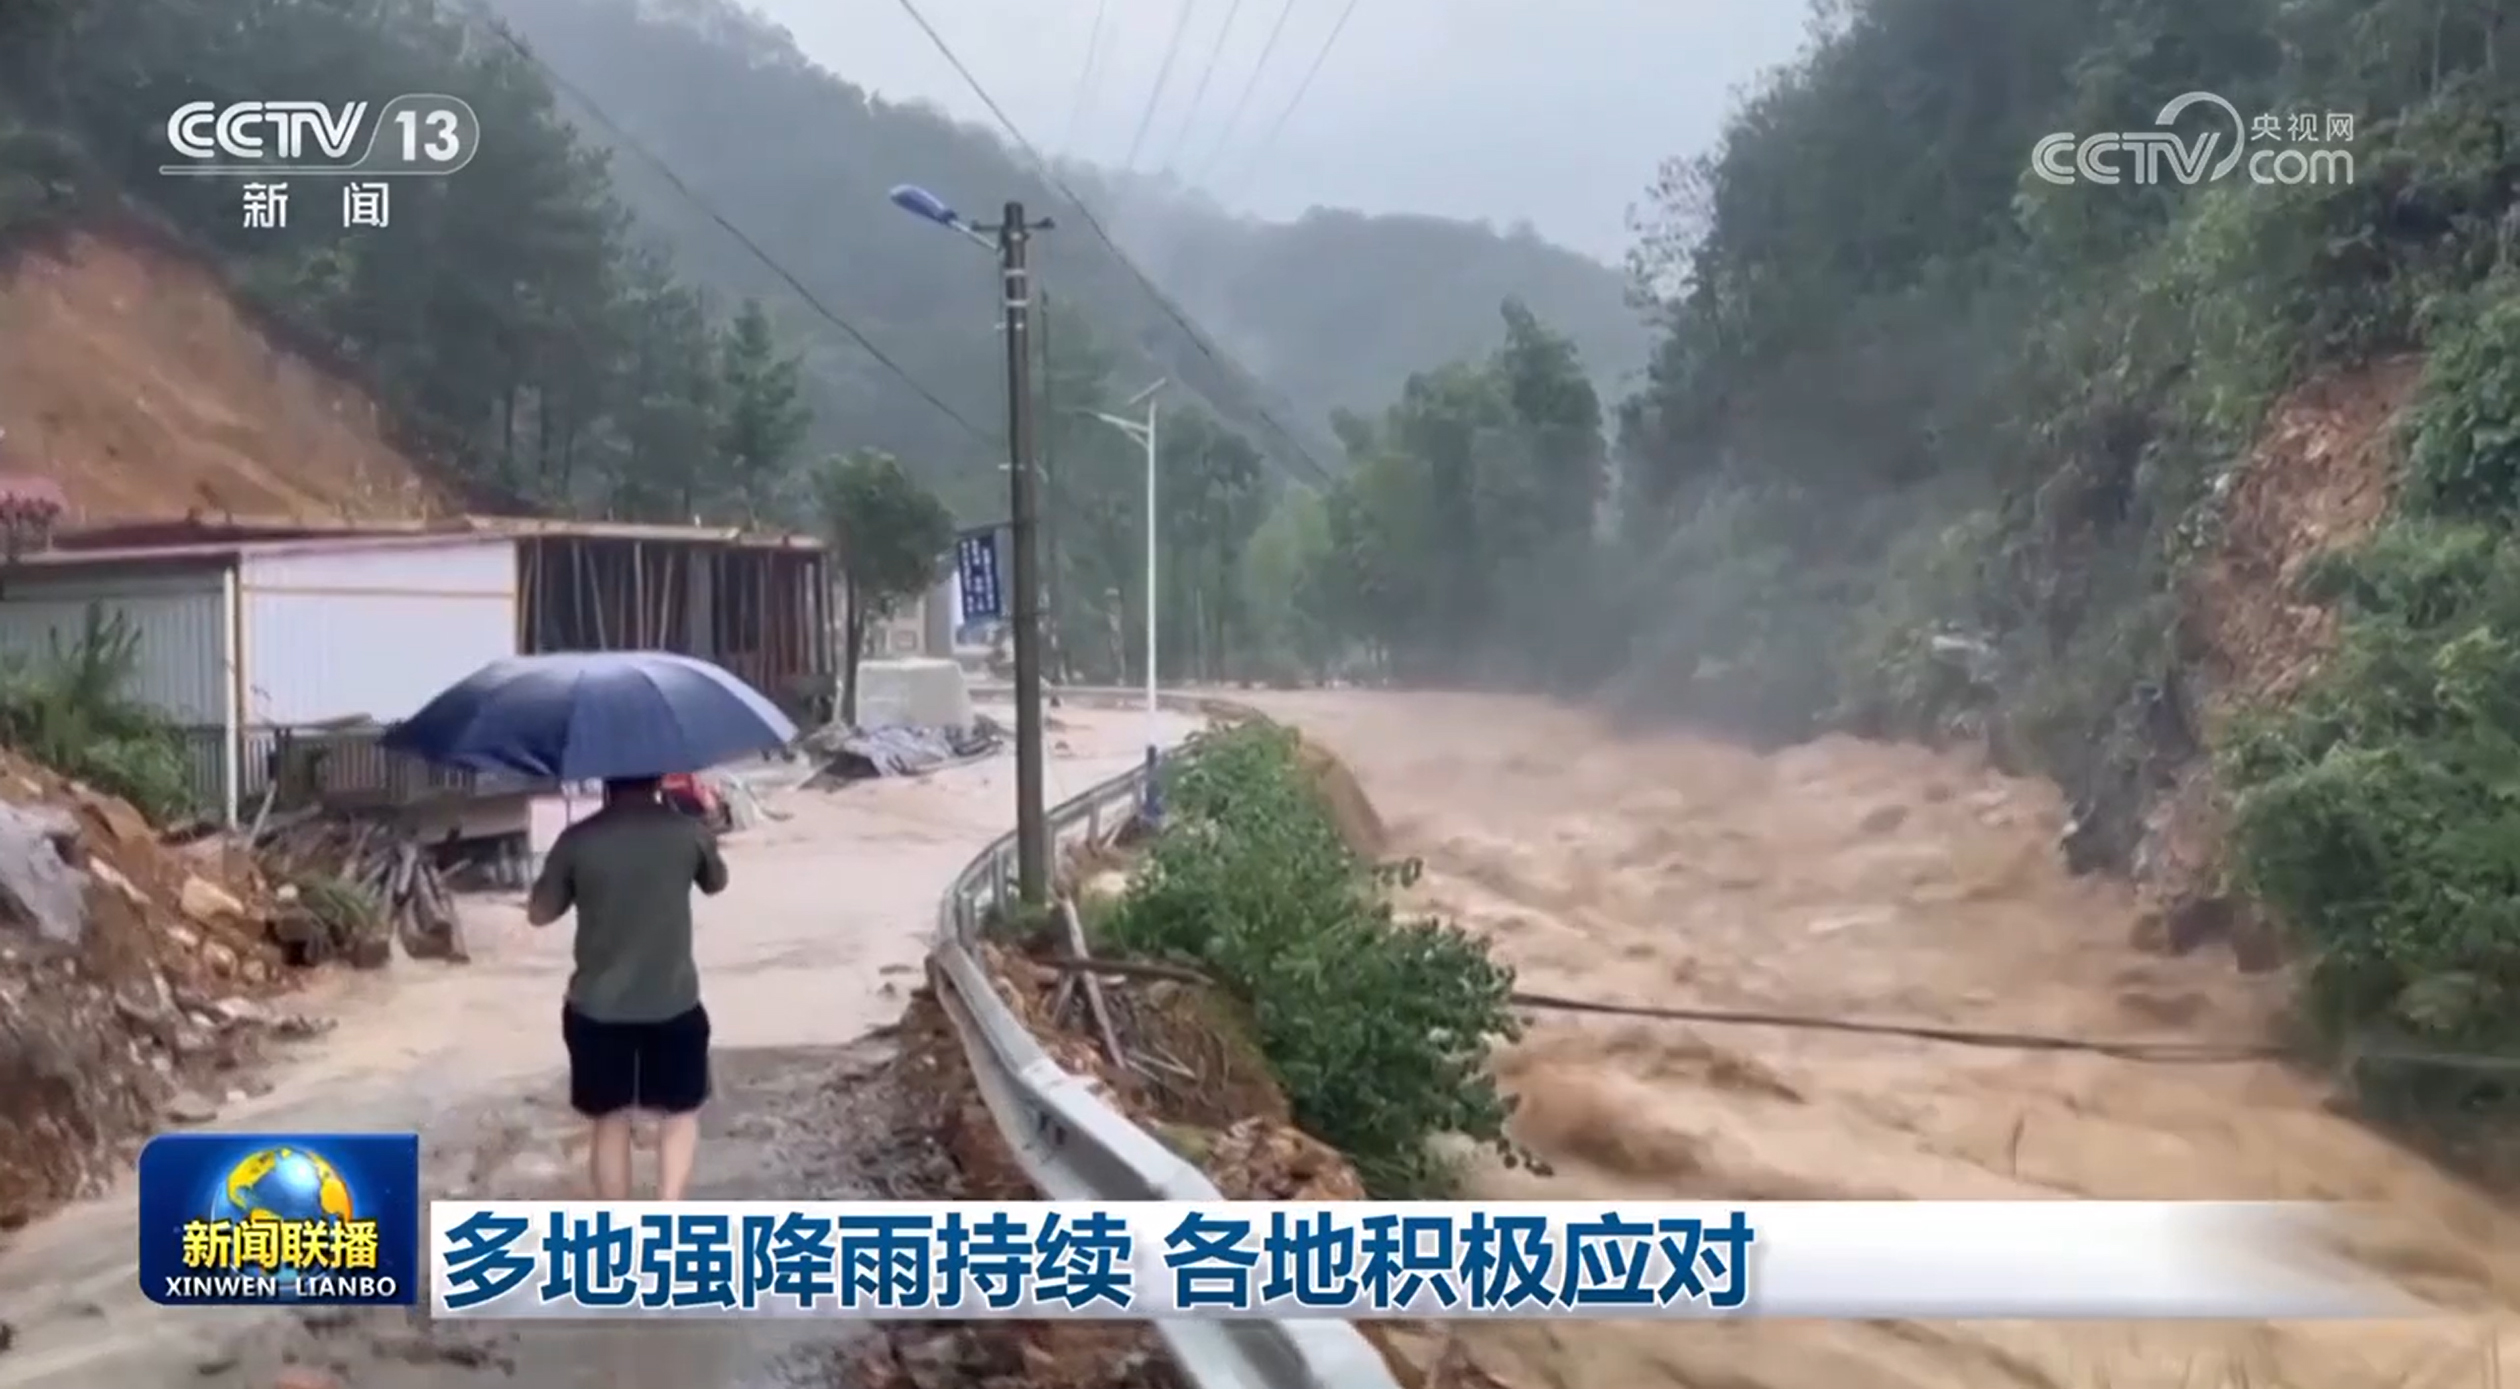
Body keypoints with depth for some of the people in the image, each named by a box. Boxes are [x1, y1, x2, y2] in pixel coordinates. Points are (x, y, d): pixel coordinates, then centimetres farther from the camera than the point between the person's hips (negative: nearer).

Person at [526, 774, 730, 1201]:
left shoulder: (578, 840, -8)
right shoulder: (688, 832, -7)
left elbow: (539, 913, 4)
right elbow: (716, 883, 14)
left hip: (597, 1008, 1)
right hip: (673, 1004, 0)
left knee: (611, 1122, 14)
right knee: (680, 1113, 15)